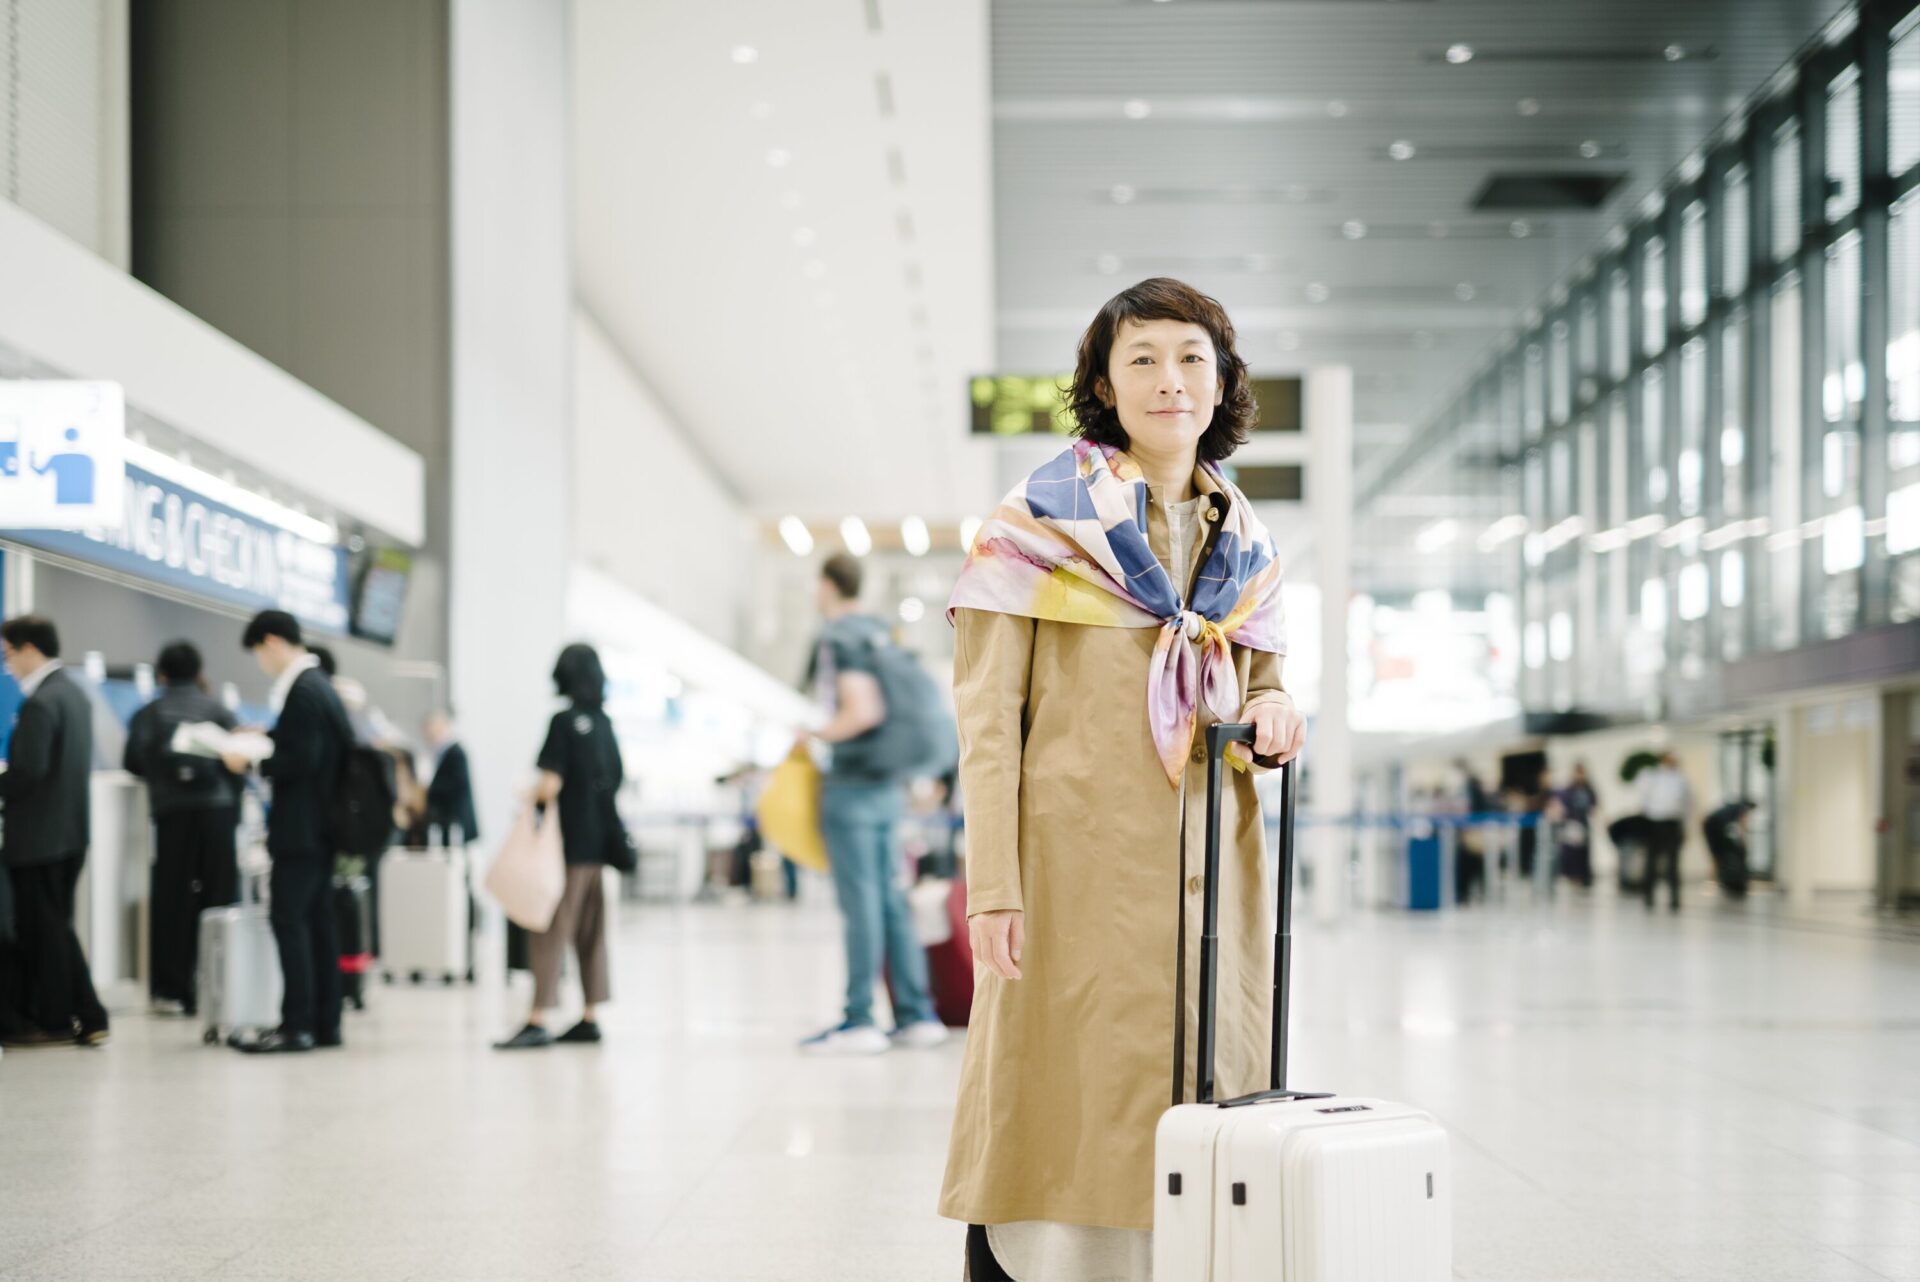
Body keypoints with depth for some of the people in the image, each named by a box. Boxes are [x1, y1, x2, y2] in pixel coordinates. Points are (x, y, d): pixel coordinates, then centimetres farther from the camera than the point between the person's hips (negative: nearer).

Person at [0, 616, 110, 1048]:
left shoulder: (40, 703, -18)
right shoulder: (74, 693, 11)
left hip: (39, 834, -9)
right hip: (71, 826, 9)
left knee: (43, 929, 0)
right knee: (52, 927, 14)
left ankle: (54, 1022, 6)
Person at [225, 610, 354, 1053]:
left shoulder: (301, 692, -16)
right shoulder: (320, 684, 14)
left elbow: (299, 761, -21)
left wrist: (250, 763, -11)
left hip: (300, 829, -10)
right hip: (321, 825, 10)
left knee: (288, 918, -8)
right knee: (317, 920, 10)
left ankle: (297, 1025, -9)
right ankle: (324, 1022, 13)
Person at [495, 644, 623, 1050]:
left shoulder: (564, 722, -12)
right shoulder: (604, 723, 8)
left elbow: (550, 786, -17)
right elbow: (617, 779, 14)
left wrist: (530, 796, 1)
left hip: (570, 842, -7)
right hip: (600, 840, 7)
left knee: (553, 932, -7)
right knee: (591, 934, 11)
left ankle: (539, 1020, -10)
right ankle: (590, 1017, 14)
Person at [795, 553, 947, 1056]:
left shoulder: (839, 640, -11)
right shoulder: (881, 633, 14)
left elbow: (862, 712, -21)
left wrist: (813, 735, -9)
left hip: (851, 783, -8)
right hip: (887, 785, 8)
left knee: (860, 902, -6)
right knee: (891, 899, 10)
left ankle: (859, 1022, -4)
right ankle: (917, 1015, 10)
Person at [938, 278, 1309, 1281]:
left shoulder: (1245, 547, 16)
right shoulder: (1036, 527, 0)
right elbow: (987, 721, -4)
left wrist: (1274, 713, -1)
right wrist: (993, 888, -12)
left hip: (1206, 877, 5)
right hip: (1078, 868, -5)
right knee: (1061, 1111, -6)